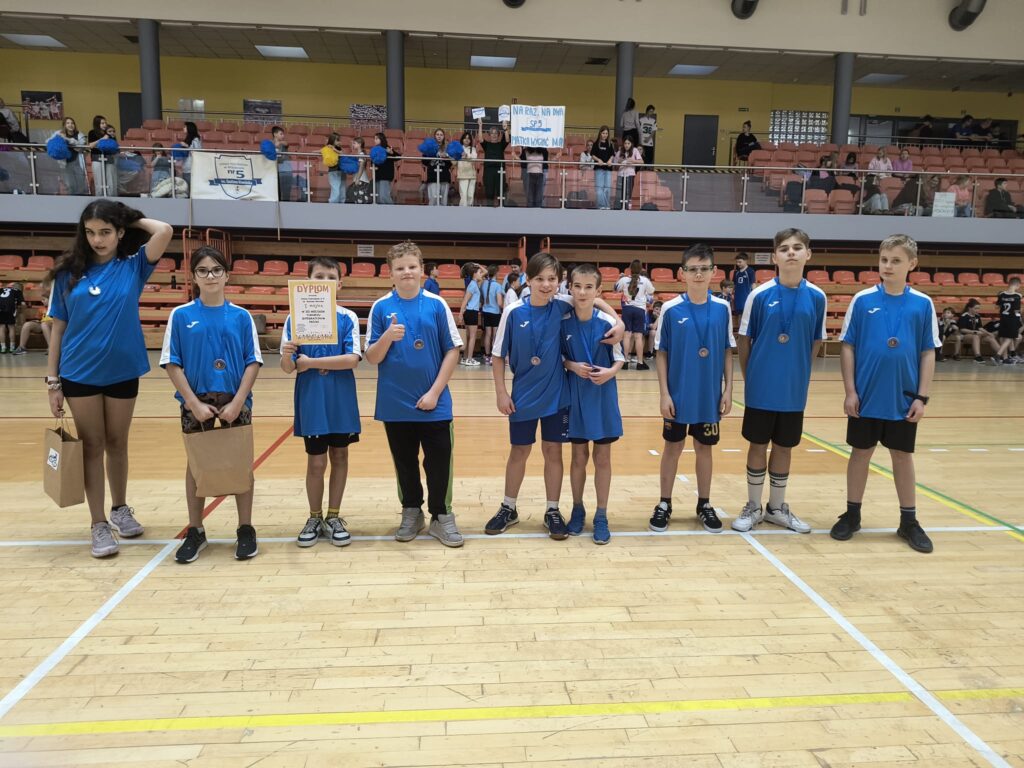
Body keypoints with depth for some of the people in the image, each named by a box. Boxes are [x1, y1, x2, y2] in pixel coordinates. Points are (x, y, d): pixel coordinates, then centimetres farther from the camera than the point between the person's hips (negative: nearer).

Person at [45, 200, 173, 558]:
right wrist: (53, 380, -1)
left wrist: (135, 219, 0)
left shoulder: (133, 266, -1)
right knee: (92, 447, 7)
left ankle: (120, 508, 33)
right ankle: (99, 524, 15)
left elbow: (165, 231, -18)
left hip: (123, 372, 0)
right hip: (80, 375, 0)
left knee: (117, 444, 14)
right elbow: (58, 328, 2)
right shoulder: (69, 272, -1)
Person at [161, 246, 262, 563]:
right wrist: (195, 403, -10)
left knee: (240, 463, 6)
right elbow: (172, 364, -2)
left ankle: (246, 530, 18)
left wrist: (237, 402, -11)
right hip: (196, 402, 0)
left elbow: (253, 363, -2)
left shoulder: (241, 316, 0)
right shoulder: (181, 315, -1)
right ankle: (195, 532, 23)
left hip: (235, 401, 0)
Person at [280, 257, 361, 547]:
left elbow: (353, 359, -14)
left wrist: (311, 362, -17)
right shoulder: (295, 318, -2)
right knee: (316, 461, 5)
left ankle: (333, 518, 24)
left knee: (339, 456, 9)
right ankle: (315, 518, 24)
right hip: (311, 401, -1)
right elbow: (288, 368, -5)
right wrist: (287, 357, -27)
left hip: (341, 400, 1)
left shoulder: (348, 318, -3)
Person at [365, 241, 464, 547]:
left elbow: (453, 351, -3)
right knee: (404, 462, 14)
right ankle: (411, 513, 31)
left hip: (434, 402, -1)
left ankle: (441, 517, 19)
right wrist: (388, 336, -21)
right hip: (395, 404, 1)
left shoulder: (437, 305, -4)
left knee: (439, 462, 4)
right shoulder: (381, 307, -1)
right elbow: (372, 358, -1)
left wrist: (435, 391, -9)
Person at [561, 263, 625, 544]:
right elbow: (557, 357, 3)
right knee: (579, 456, 11)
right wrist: (571, 366, -15)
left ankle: (601, 516, 19)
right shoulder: (563, 322, -6)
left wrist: (610, 372, -20)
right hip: (575, 396, 1)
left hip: (603, 397, -1)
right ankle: (577, 510, 28)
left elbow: (620, 358, -1)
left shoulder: (608, 322, -9)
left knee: (602, 457, 7)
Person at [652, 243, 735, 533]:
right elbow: (661, 354, -4)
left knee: (704, 448, 13)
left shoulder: (722, 308, -1)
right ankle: (664, 504, 23)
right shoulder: (671, 309, -7)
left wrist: (728, 390, 1)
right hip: (678, 395, -1)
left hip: (710, 396, 2)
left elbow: (727, 352, 5)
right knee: (672, 448, 10)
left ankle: (705, 505, 27)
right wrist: (664, 393, -8)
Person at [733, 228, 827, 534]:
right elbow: (744, 340, -1)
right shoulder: (760, 294, -8)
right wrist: (749, 378, 1)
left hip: (794, 390, 2)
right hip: (761, 388, -2)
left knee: (784, 447, 13)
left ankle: (777, 507, 29)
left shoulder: (817, 297, -2)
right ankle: (753, 507, 24)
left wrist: (799, 373, 5)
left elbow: (816, 342, 7)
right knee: (758, 446, 8)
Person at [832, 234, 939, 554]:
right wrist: (850, 391, -6)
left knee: (903, 456, 11)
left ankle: (909, 521, 24)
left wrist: (922, 397, -3)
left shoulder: (922, 304, -1)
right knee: (860, 453, 10)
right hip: (866, 397, 0)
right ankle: (852, 515, 24)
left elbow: (928, 353, 2)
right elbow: (847, 347, -1)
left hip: (903, 399, 1)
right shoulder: (862, 300, -4)